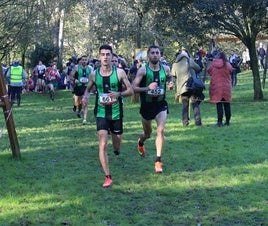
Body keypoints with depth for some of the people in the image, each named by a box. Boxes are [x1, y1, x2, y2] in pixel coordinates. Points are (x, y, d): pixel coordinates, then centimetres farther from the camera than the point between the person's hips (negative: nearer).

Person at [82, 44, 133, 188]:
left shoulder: (119, 72, -6)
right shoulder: (94, 74, -1)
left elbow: (131, 91, -2)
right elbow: (88, 88, 16)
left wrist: (119, 94, -20)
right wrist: (86, 96, -7)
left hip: (116, 112, 0)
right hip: (101, 113, 0)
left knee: (117, 143, 14)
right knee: (102, 144, -13)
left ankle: (116, 149, 55)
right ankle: (108, 177, -8)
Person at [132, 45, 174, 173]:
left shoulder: (165, 69, -2)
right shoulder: (143, 70, -12)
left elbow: (170, 77, 23)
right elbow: (133, 88, -14)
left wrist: (171, 83, 0)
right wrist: (147, 88, -28)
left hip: (161, 105, 1)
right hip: (147, 105, -1)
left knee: (160, 130, -18)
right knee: (148, 133, 18)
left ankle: (158, 161, -14)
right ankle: (140, 142, 56)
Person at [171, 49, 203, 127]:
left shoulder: (175, 64, 11)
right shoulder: (189, 60, -2)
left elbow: (173, 76, 14)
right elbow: (198, 68, 7)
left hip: (182, 87, 3)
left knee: (185, 105, 11)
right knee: (195, 104, 2)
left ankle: (185, 122, 6)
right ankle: (198, 121, -2)